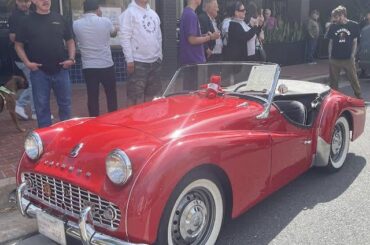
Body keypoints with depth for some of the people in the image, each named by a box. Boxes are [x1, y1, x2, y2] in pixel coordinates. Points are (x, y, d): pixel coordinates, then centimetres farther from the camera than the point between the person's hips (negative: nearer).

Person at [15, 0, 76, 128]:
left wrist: (71, 58, -1)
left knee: (65, 103, 10)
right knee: (42, 106, 5)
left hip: (61, 70, 2)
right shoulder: (28, 21, 1)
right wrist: (27, 62, -8)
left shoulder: (59, 19, 6)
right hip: (39, 71, -2)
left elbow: (70, 41, 13)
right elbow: (18, 45, 5)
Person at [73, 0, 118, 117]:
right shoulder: (105, 21, -6)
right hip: (106, 65, -1)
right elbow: (114, 33, 15)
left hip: (88, 67, 2)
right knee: (111, 96, 11)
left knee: (92, 97, 8)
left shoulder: (76, 24, -3)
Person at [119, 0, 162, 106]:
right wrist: (129, 60, -17)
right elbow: (125, 38, -12)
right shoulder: (129, 12, -7)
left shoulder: (153, 13, 15)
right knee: (136, 96, -4)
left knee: (151, 94, 13)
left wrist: (159, 56, 15)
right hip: (138, 61, -7)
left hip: (155, 60, 7)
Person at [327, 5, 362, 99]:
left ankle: (359, 97, 13)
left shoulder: (354, 25, -1)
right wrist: (330, 55, 4)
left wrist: (352, 55, -3)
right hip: (334, 59, 2)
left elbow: (355, 41, 3)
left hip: (348, 59, -2)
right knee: (333, 80, 8)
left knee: (354, 79, 2)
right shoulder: (333, 27, 4)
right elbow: (331, 41, 9)